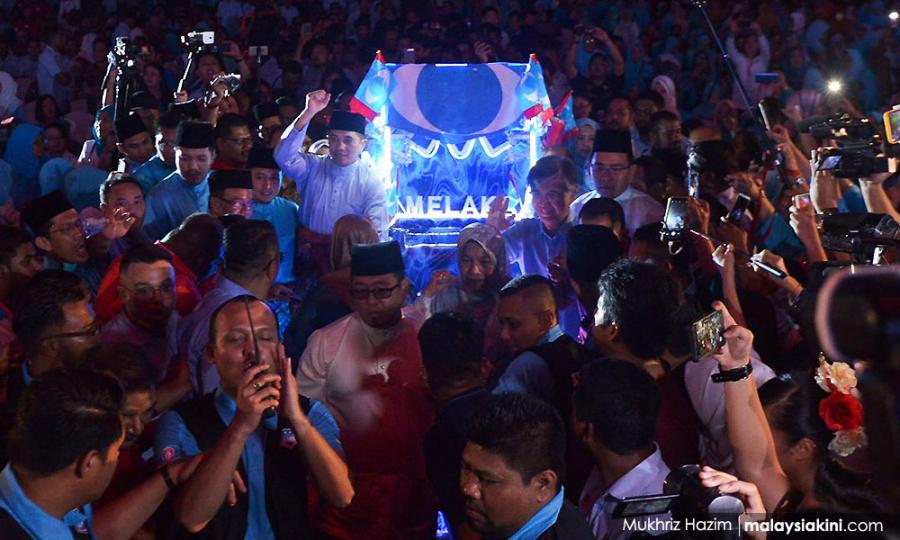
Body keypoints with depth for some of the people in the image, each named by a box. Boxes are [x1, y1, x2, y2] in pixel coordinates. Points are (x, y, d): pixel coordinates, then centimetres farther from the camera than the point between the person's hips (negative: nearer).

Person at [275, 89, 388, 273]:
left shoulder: (372, 184, -1)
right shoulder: (312, 167, 5)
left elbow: (377, 236, -4)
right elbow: (283, 156, -14)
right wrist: (309, 113, -21)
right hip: (308, 260, 1)